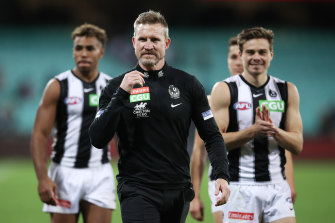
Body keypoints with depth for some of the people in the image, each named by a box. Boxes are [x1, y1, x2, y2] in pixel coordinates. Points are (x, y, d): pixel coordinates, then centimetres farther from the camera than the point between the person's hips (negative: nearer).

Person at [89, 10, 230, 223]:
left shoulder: (188, 84, 5)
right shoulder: (117, 87, 2)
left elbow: (212, 136, 8)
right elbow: (98, 139, -8)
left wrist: (222, 175, -8)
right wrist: (121, 94, -17)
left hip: (179, 191, 3)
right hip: (137, 191, -3)